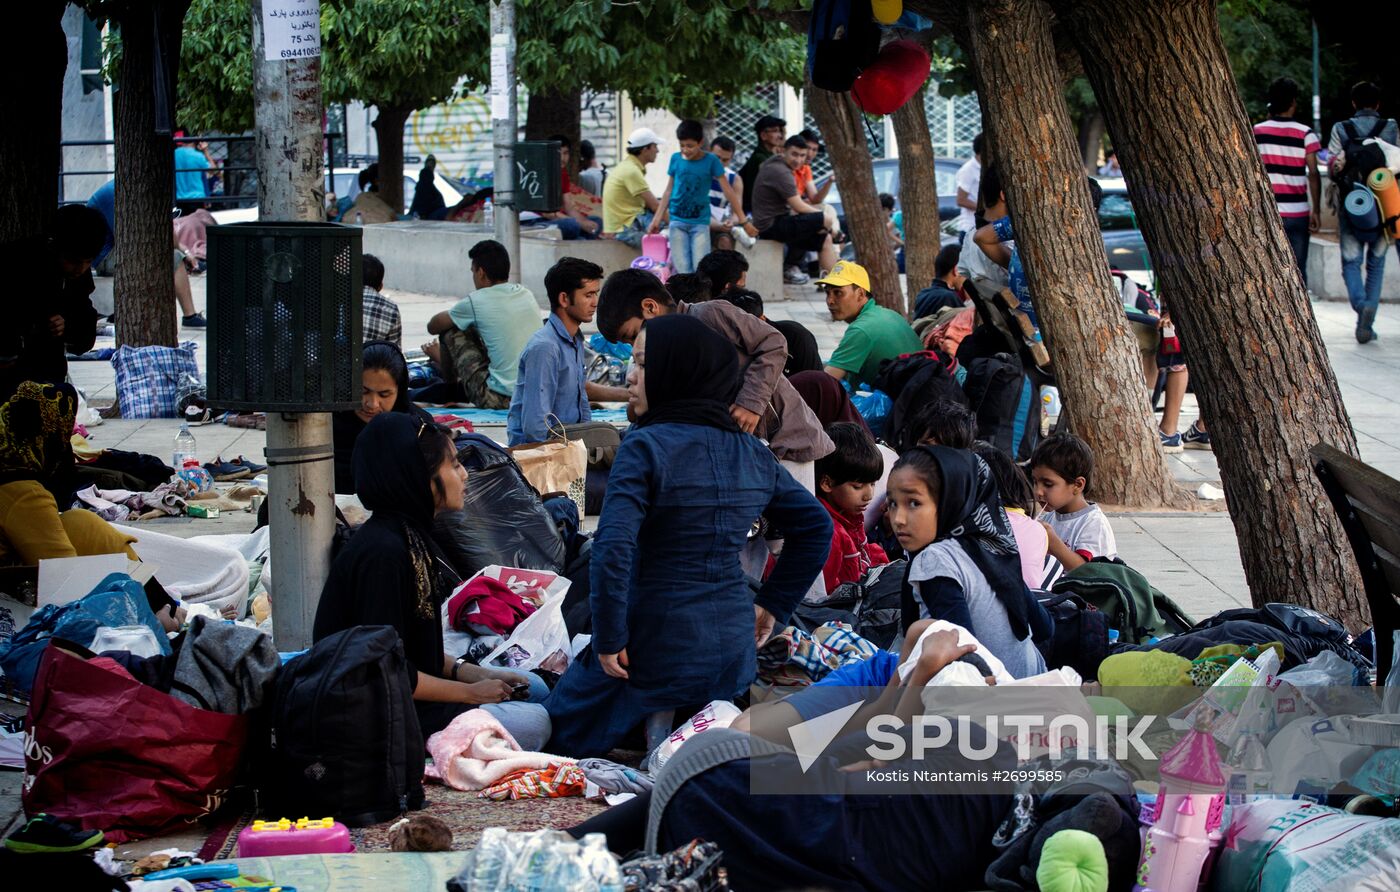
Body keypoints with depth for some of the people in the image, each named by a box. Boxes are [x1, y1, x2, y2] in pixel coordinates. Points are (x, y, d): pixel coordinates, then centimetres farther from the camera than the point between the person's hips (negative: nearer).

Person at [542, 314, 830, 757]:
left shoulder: (646, 447, -13)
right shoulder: (752, 454, 7)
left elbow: (613, 549, -24)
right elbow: (816, 527, 17)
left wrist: (608, 639, -15)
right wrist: (772, 604, 20)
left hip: (656, 647, -6)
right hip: (733, 647, 6)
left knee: (554, 738, 10)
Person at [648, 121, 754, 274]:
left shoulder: (711, 161, -5)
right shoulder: (676, 159, 2)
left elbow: (728, 191, -2)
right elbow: (669, 190, 12)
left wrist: (743, 220, -3)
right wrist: (657, 218, 12)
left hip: (700, 222, -2)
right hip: (677, 221, 2)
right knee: (683, 271, -6)